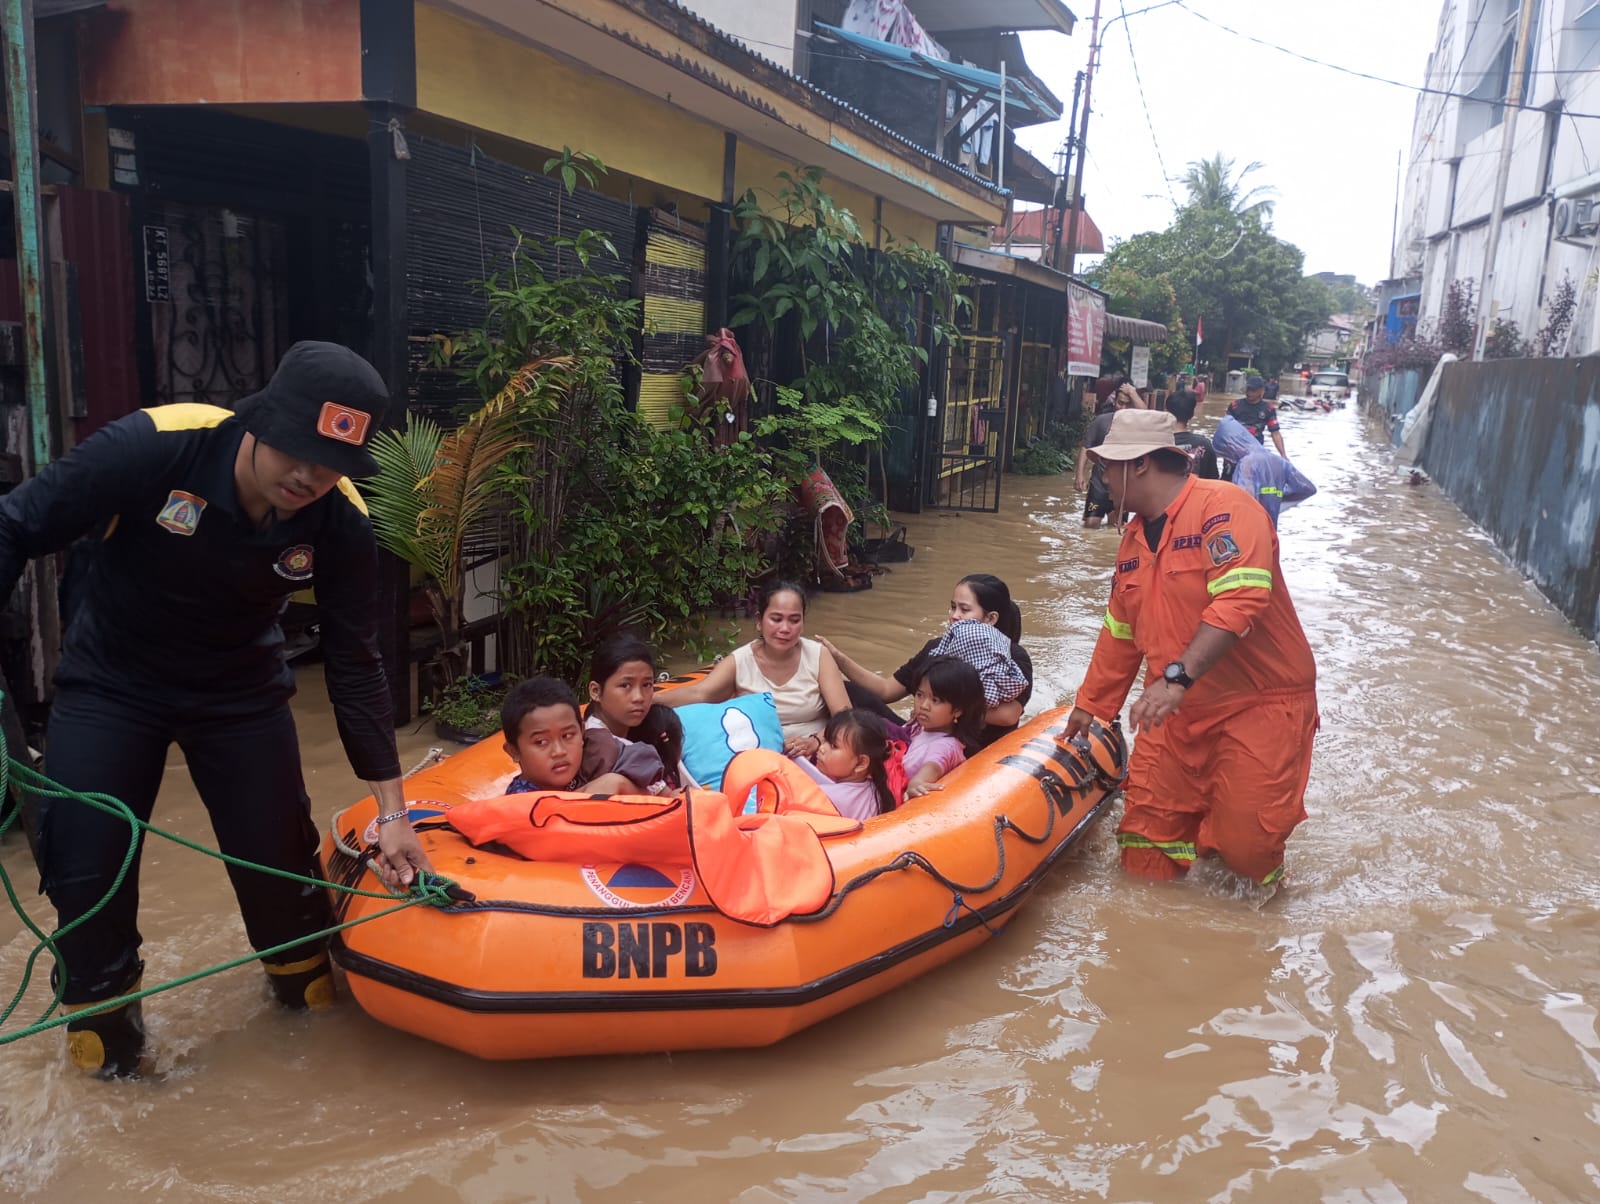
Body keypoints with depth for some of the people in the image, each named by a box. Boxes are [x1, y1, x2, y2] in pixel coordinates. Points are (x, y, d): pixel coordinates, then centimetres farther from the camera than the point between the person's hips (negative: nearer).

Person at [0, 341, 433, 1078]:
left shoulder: (340, 521, -22)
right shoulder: (152, 446, -31)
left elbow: (355, 664, -14)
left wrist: (391, 809, -13)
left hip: (241, 690, 1)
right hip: (110, 683, -1)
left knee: (278, 849, 3)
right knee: (84, 860, -1)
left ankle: (306, 975, 32)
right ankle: (101, 1010, 26)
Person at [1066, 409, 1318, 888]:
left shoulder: (1223, 507, -15)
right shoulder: (1134, 538, 11)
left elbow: (1239, 600, -29)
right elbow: (1119, 634, 20)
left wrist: (1176, 677, -36)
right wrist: (1090, 706, 25)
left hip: (1260, 702, -7)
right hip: (1177, 708, 7)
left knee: (1243, 845, -9)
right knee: (1145, 844, 0)